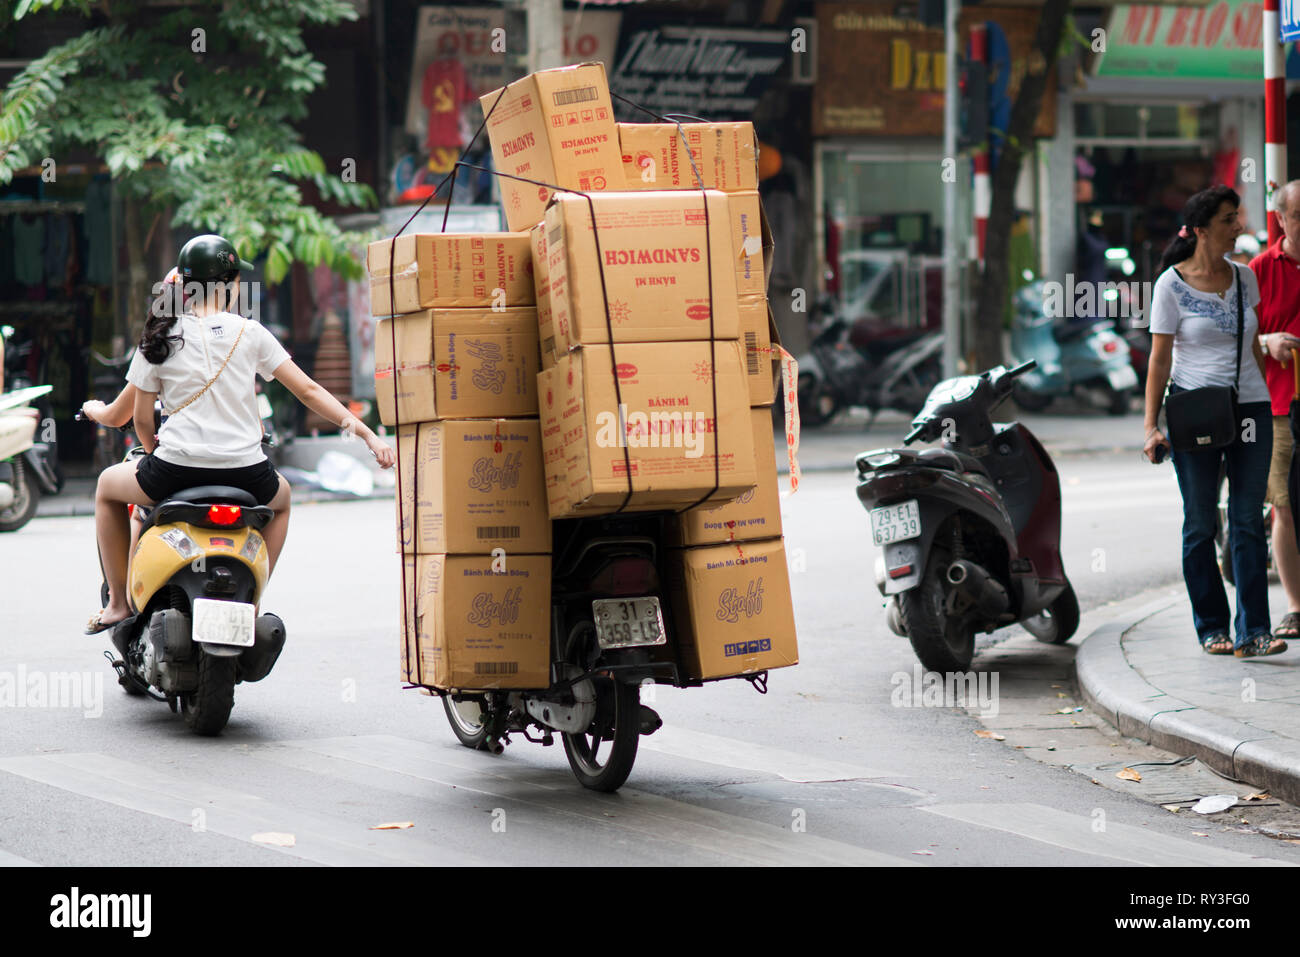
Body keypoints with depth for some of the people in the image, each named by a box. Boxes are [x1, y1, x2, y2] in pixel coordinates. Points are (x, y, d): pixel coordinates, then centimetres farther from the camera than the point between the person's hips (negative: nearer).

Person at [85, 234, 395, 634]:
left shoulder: (160, 338, 3)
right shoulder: (249, 332, 3)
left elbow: (141, 417, 8)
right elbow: (308, 391, 2)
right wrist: (366, 434, 5)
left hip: (176, 470, -1)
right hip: (244, 472, 1)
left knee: (107, 486, 30)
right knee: (281, 496, 37)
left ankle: (119, 601, 26)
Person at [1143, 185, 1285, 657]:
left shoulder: (1244, 278, 9)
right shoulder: (1172, 285, -4)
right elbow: (1159, 358, -4)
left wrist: (1268, 402, 19)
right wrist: (1151, 425, -9)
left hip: (1250, 407, 4)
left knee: (1248, 522, -2)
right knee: (1201, 525, 3)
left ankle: (1252, 631, -4)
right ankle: (1211, 628, 11)